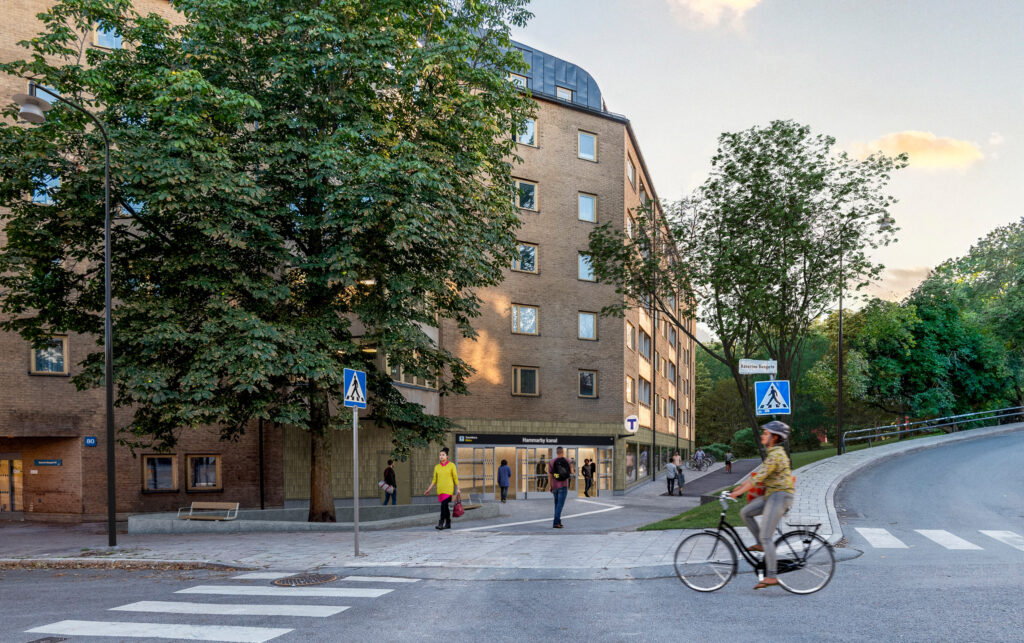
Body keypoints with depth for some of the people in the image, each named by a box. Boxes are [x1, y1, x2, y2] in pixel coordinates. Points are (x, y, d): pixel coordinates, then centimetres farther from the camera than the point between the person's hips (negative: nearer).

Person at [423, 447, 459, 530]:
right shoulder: (437, 467, 8)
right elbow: (434, 480, 13)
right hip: (440, 489, 4)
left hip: (449, 489, -4)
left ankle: (441, 523, -20)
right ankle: (448, 524, 20)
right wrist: (429, 489, 7)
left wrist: (457, 489, -3)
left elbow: (455, 478, 0)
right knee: (445, 507, 9)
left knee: (444, 505, -18)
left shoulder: (451, 465, -2)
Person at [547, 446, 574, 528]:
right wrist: (574, 473, 28)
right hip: (563, 486, -2)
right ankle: (555, 523, -16)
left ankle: (558, 522, 22)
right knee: (560, 504, -6)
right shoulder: (568, 462, -2)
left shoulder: (551, 462, -2)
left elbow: (549, 475, -2)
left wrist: (550, 487, 6)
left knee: (557, 504, 17)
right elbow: (572, 473, 4)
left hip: (555, 486, 2)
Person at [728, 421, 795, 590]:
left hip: (779, 496, -10)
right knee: (745, 512, 8)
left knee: (765, 537, -10)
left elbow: (759, 478, -22)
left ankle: (771, 577, -9)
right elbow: (757, 474, 20)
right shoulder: (773, 453, 15)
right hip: (771, 495, 10)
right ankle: (760, 544, 13)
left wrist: (738, 492, -16)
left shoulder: (775, 455, -18)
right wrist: (739, 487, 16)